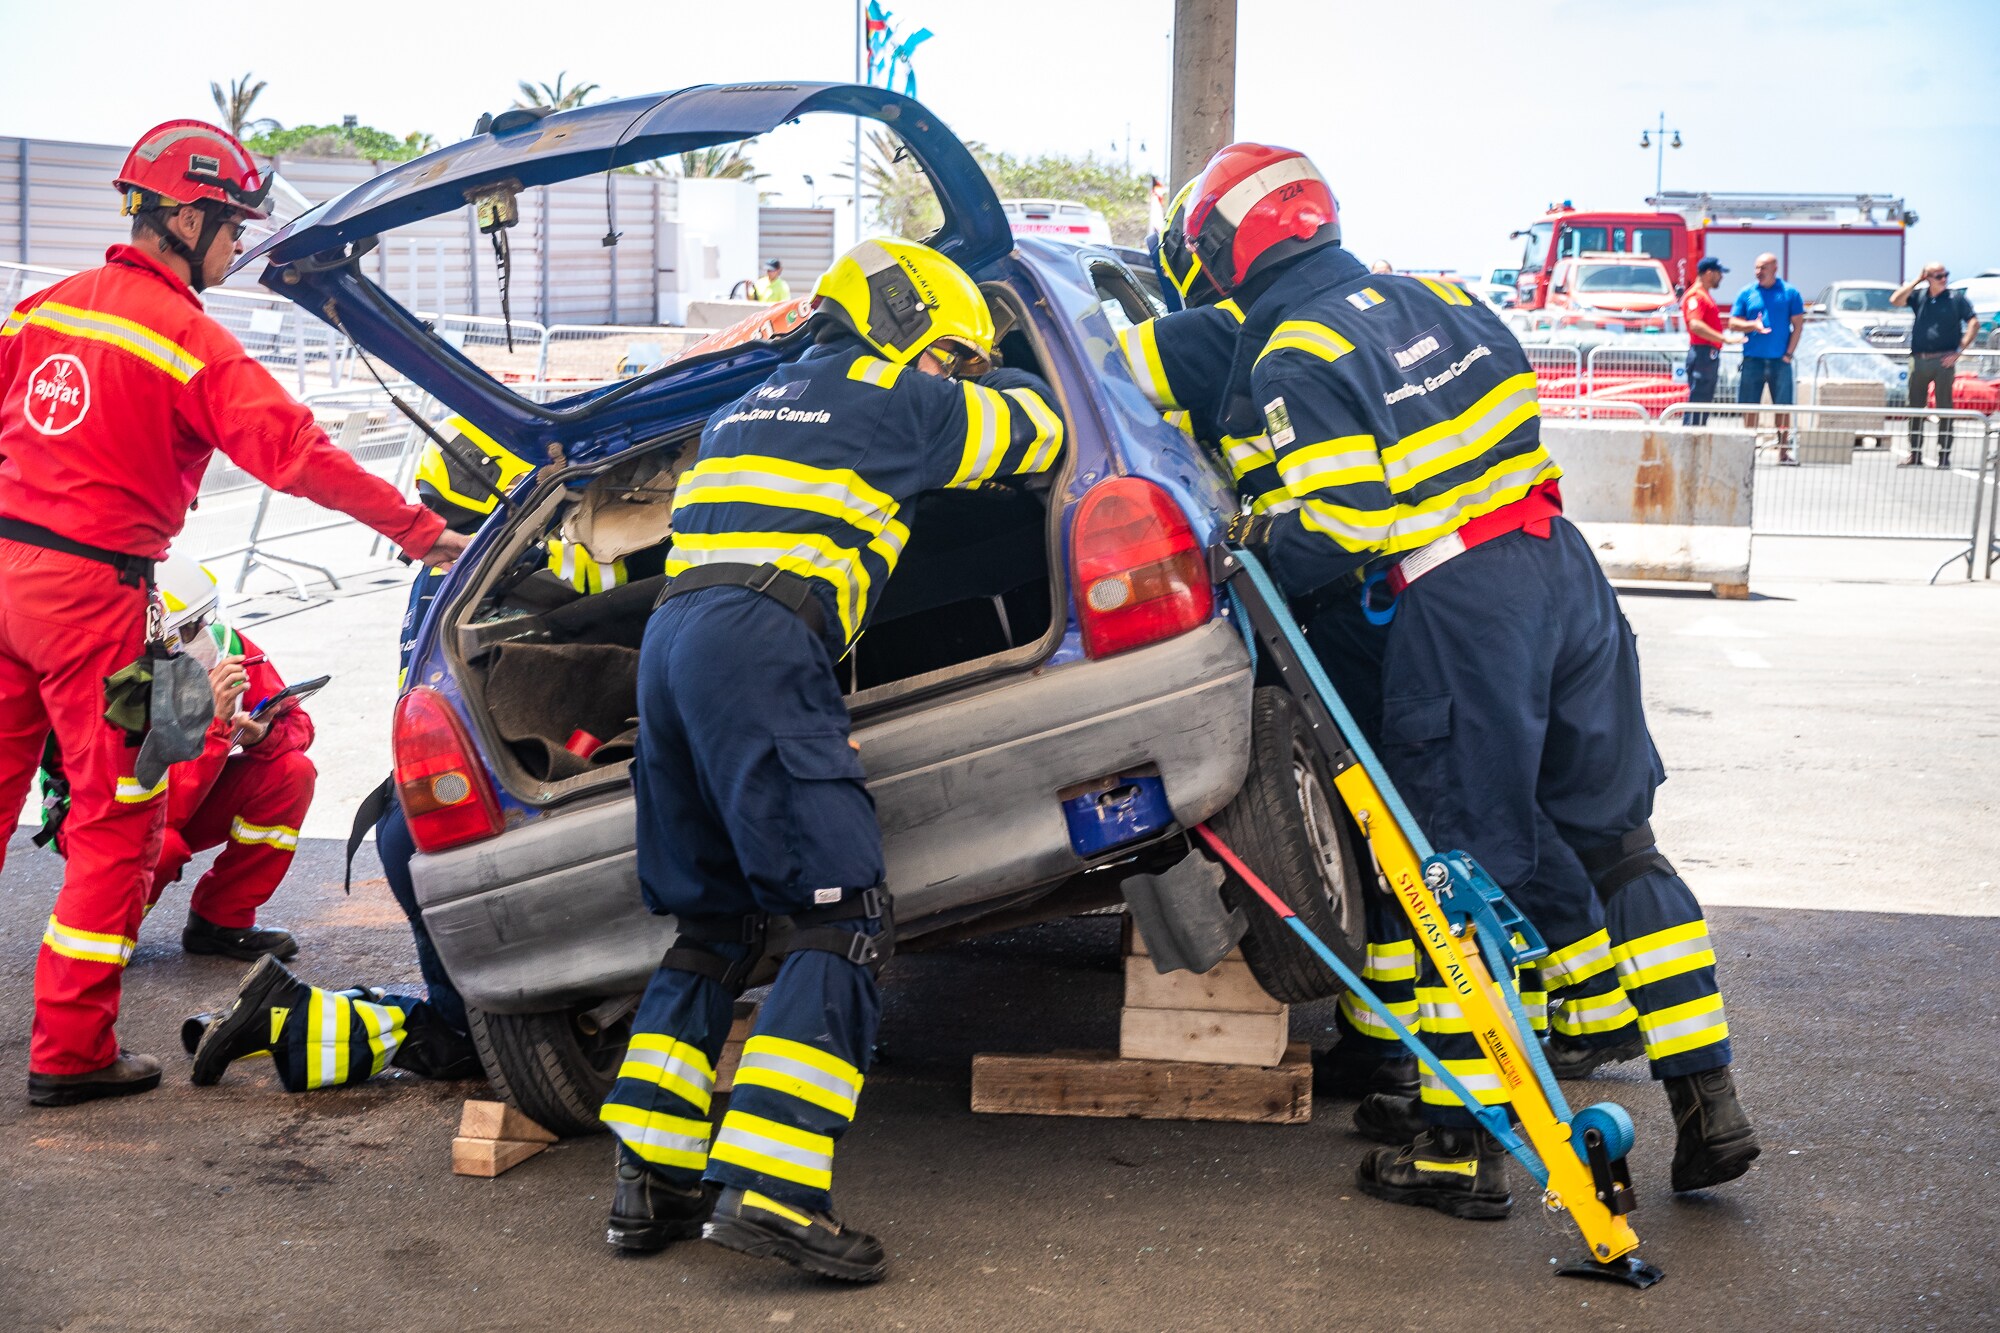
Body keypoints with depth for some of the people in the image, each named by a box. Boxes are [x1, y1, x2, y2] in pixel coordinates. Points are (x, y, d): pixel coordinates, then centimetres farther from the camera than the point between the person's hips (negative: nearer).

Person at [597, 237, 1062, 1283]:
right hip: (760, 649, -8)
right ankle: (765, 1188, -22)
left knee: (715, 925, 15)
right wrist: (989, 389, 43)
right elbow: (1038, 432, 21)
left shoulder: (747, 410, 32)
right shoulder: (891, 401, 10)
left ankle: (650, 1178, 9)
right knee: (838, 921, -10)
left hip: (669, 644, 9)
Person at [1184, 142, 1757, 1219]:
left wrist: (1256, 553, 1)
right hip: (1563, 568, 7)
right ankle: (1706, 1102, 17)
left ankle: (1461, 1147, 10)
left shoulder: (1294, 360, -10)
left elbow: (1342, 526, -17)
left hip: (1458, 615, -7)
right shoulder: (1443, 300, 13)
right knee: (1613, 843, 15)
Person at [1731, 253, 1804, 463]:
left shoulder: (1790, 292, 3)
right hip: (1753, 359, 1)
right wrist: (1753, 325, -14)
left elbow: (1798, 325, 3)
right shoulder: (1747, 293, 7)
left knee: (1783, 406, 0)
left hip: (1779, 360, -1)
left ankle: (1783, 452, 6)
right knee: (1750, 407, 2)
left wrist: (1788, 353, -6)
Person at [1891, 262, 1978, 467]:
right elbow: (1895, 300, -5)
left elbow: (1974, 323, -1)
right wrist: (1917, 280, -3)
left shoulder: (1956, 298, 2)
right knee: (1915, 408, 6)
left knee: (1944, 408, -1)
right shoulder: (1918, 295, 8)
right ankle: (1915, 454, 12)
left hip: (1944, 360, -3)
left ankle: (1944, 454, 1)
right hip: (1918, 359, 3)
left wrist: (1959, 350, -9)